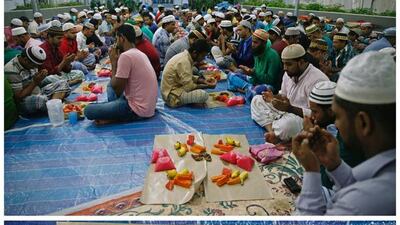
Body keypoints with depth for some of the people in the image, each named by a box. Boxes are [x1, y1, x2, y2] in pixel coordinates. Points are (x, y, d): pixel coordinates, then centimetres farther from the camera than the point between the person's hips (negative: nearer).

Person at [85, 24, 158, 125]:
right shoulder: (140, 54, 12)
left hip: (138, 110, -9)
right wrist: (116, 62, 8)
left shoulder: (125, 56, -17)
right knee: (110, 85, 27)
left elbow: (117, 90, -12)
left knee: (88, 110, -9)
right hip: (147, 105, 10)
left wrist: (114, 62, -4)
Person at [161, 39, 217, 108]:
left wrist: (203, 81, 2)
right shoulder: (184, 62, -23)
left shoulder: (185, 56, 5)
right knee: (204, 95, -24)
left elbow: (188, 78, 15)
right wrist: (207, 86, -12)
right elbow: (189, 86, -23)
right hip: (172, 97, -10)